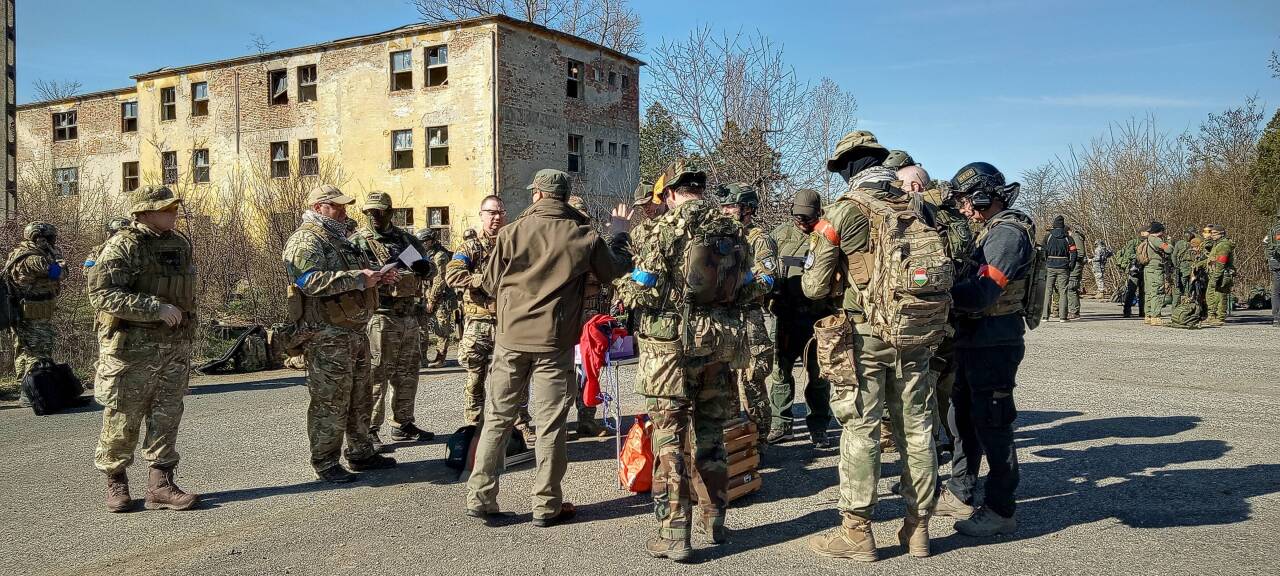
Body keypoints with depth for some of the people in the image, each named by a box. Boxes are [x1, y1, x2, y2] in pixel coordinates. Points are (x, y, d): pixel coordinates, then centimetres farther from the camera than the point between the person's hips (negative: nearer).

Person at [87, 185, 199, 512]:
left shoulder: (180, 244, 12)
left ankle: (160, 485, 8)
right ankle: (115, 483, 21)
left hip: (175, 349, 6)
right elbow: (100, 293, -19)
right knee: (123, 419, 5)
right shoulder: (122, 246, -10)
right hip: (132, 348, -6)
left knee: (166, 419, 4)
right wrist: (155, 308, -23)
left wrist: (187, 340, 20)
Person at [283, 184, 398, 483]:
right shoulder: (306, 240, -11)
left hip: (355, 331, 10)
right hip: (327, 337, -10)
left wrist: (379, 277, 10)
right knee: (330, 401, -5)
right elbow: (311, 281, -26)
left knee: (360, 397, 16)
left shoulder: (338, 240, 21)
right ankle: (325, 463, 5)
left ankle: (361, 453, 27)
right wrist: (358, 278, -26)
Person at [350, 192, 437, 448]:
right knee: (376, 375, -4)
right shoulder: (358, 242, -3)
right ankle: (369, 430, 5)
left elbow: (430, 268, 15)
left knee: (408, 372, 14)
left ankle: (403, 425, 27)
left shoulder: (405, 238, 13)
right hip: (379, 317, -6)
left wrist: (424, 267, -9)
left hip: (409, 315, 7)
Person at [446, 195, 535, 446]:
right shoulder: (470, 246, 2)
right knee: (475, 379, 4)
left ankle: (521, 425, 16)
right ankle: (473, 428, 15)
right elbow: (452, 275, -13)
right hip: (479, 323, -2)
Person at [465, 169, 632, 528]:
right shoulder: (586, 237, -4)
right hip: (555, 343, -1)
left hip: (511, 339, 1)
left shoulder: (511, 233, -3)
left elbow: (489, 285, 6)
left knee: (497, 419, 11)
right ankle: (546, 505, 12)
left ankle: (480, 498, 15)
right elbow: (616, 270, 14)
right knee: (550, 425, 6)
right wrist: (619, 234, 30)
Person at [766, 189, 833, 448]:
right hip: (786, 315, 2)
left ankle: (818, 428, 16)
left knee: (818, 374, 6)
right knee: (780, 369, 6)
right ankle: (781, 424, 17)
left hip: (817, 317, -2)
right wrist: (771, 296, 3)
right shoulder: (781, 233, 7)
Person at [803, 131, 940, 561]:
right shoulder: (917, 207, 7)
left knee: (860, 431, 2)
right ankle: (918, 527, 22)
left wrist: (810, 271, 15)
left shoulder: (842, 211, -8)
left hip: (862, 335, -5)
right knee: (916, 428, 12)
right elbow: (943, 271, 12)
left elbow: (815, 287, -6)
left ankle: (857, 532, 8)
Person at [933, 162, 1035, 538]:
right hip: (975, 341, 10)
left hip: (995, 345, -10)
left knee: (992, 426, -2)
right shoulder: (992, 231, 15)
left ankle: (1001, 510, 8)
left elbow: (981, 294, -25)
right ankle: (959, 496, 29)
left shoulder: (1008, 234, -17)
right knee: (966, 418, 17)